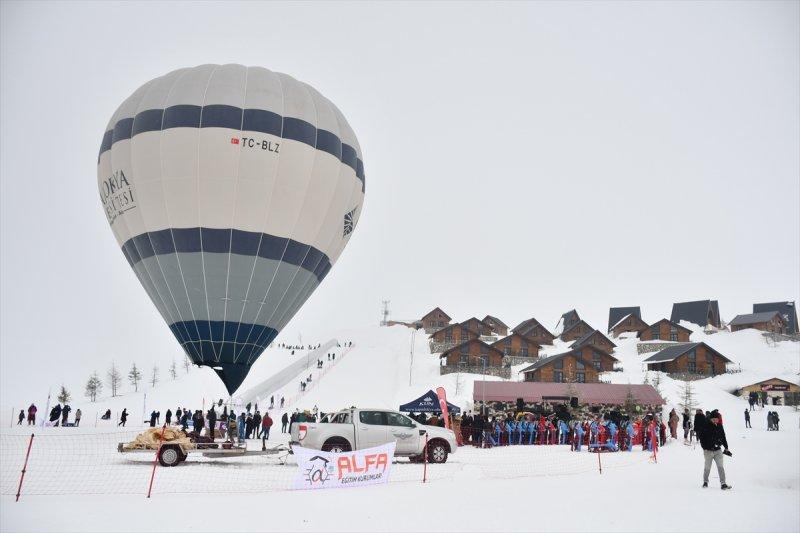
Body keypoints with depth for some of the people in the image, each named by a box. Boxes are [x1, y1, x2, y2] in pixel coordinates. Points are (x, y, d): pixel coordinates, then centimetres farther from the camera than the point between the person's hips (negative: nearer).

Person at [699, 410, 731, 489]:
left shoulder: (719, 426, 4)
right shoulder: (705, 426, -10)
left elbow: (723, 437, 15)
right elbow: (702, 438, -8)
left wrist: (726, 448, 14)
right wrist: (705, 448, -13)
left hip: (718, 450, 3)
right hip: (708, 451, -3)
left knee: (721, 467, -3)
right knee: (707, 467, 7)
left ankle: (723, 484, -1)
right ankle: (705, 481, 24)